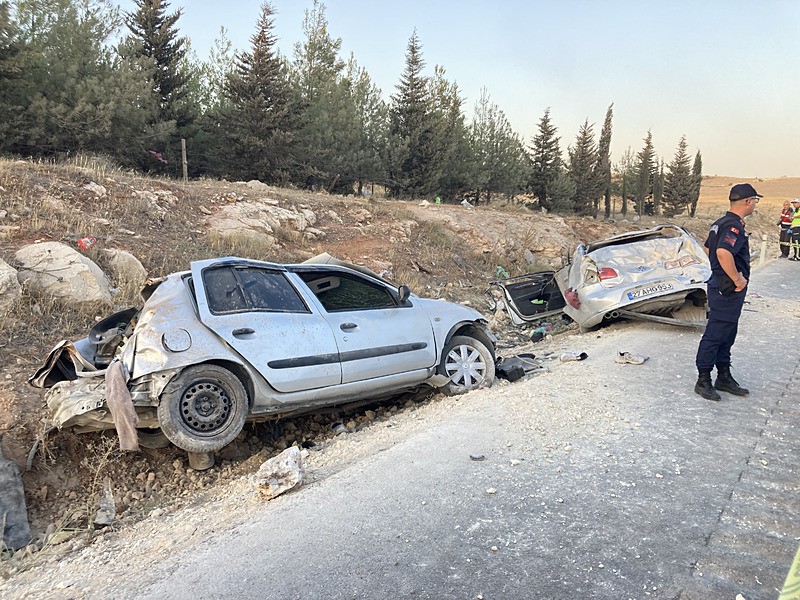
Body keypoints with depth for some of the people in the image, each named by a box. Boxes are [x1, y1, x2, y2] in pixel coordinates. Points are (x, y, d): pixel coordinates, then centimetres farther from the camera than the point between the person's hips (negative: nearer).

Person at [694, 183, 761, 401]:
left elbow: (708, 248, 25)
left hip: (721, 284, 11)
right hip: (728, 290, -11)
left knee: (727, 335, 17)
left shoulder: (721, 222, 12)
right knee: (715, 335, -3)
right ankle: (703, 381, 5)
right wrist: (738, 279, -25)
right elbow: (723, 252, -36)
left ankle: (724, 377, 27)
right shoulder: (735, 226, -19)